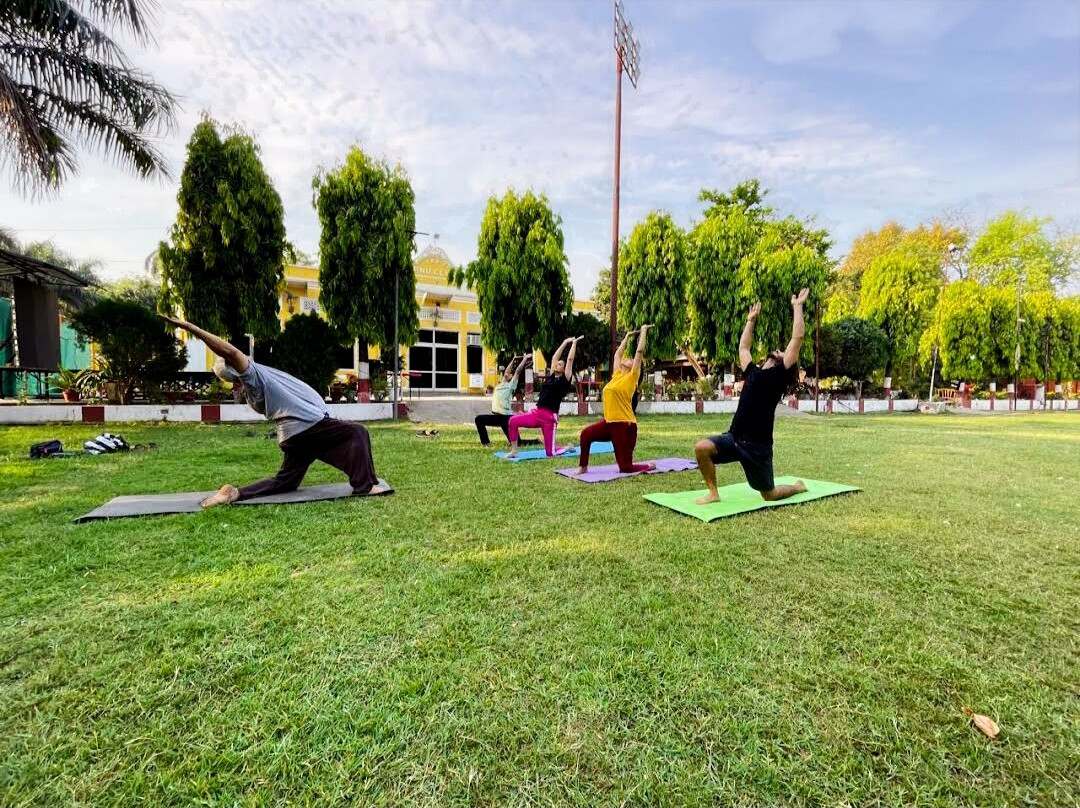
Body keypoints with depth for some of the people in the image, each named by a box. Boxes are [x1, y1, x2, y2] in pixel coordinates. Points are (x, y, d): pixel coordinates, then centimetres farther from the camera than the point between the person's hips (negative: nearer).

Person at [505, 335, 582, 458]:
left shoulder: (564, 380, -3)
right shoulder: (551, 377, 13)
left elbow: (570, 359, -7)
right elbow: (554, 358, 18)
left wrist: (574, 343, 0)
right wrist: (565, 343, 24)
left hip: (550, 417, -6)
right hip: (537, 413, 6)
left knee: (550, 453, -4)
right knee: (513, 421, -12)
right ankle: (514, 451, 0)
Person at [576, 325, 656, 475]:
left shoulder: (632, 377, -4)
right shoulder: (617, 374, 12)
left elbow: (640, 351, -4)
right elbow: (617, 353, 22)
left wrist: (643, 332, 3)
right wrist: (627, 336, 31)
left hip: (625, 425, -7)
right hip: (610, 422, 7)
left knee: (626, 467, -4)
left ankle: (649, 466, 24)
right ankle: (583, 467, 17)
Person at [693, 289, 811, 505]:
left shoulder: (781, 375, -1)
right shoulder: (753, 373, 16)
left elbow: (797, 338, -5)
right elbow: (743, 347, 29)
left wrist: (797, 307, 1)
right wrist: (751, 319, 34)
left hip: (757, 444, -5)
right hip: (733, 437, 6)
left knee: (768, 494, 8)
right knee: (702, 448, -21)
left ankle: (798, 486, 42)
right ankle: (713, 493, -3)